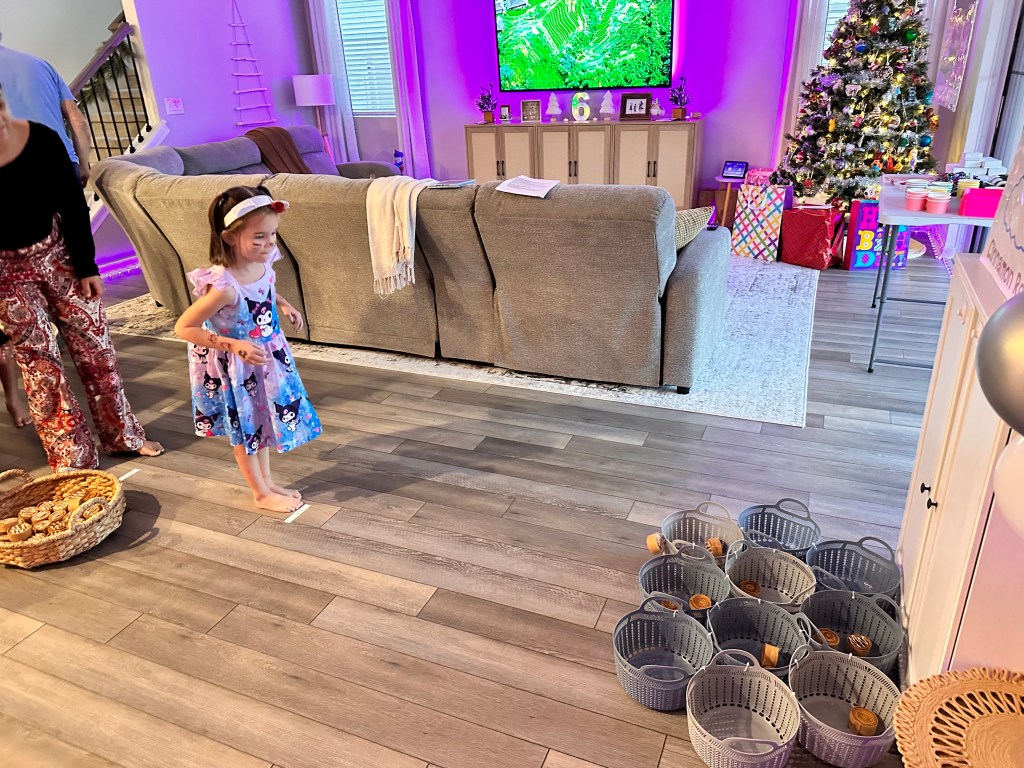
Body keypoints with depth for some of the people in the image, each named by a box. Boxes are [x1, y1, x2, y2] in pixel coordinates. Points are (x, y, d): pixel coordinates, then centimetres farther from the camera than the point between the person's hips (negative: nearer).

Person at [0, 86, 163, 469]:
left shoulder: (41, 138, -13)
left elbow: (73, 204, -4)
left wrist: (86, 265, -3)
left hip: (56, 252, 2)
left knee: (93, 341, 7)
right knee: (40, 363, 2)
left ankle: (123, 434, 23)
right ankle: (72, 459, 13)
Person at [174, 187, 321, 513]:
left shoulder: (262, 261, -14)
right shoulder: (224, 286, -35)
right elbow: (183, 327, -28)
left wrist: (283, 304, -2)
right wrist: (234, 345, -33)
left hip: (266, 355, 7)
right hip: (235, 366, -7)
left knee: (262, 419, 23)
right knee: (246, 428, 14)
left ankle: (267, 480, 43)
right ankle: (262, 494, 33)